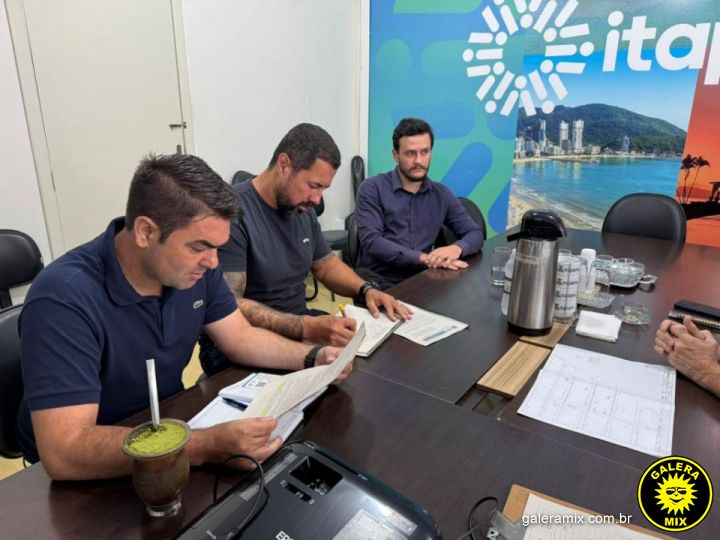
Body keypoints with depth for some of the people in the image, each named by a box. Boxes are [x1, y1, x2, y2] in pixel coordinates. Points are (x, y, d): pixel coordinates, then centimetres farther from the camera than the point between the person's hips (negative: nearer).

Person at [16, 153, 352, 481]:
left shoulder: (194, 267, -11)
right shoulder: (65, 298, -31)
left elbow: (242, 339, 0)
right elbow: (64, 453, -36)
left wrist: (312, 357, -15)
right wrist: (208, 447, -44)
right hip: (87, 472, -5)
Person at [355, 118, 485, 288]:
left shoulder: (441, 194, 11)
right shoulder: (372, 189, -3)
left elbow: (475, 234, 9)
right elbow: (371, 242, -14)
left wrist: (456, 248, -16)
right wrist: (424, 258, -24)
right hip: (378, 278, -4)